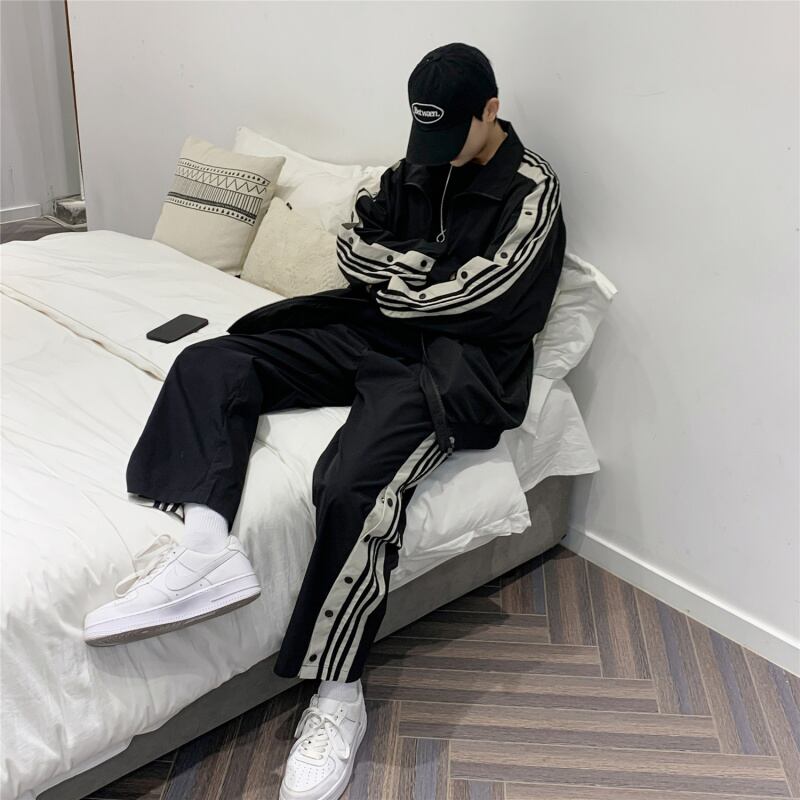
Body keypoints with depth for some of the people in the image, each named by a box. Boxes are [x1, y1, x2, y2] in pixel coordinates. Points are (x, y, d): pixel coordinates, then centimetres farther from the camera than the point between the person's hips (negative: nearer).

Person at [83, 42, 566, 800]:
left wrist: (394, 274, -1)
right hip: (371, 333, 8)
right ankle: (204, 544, -33)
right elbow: (352, 245, 10)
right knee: (207, 364, -11)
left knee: (354, 485, -35)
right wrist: (426, 268, -6)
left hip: (454, 365, -7)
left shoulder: (531, 189, -6)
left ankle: (338, 696, -19)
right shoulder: (418, 166, 16)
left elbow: (479, 298, -16)